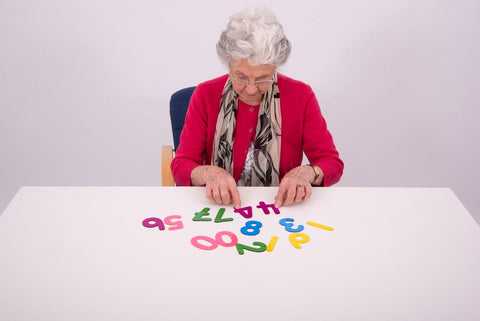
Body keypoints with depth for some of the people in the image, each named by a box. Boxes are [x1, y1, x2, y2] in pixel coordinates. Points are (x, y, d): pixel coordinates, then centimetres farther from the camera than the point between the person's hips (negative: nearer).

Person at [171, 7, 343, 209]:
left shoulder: (301, 96, -2)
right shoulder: (205, 95, -2)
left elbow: (332, 163, 1)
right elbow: (181, 165, -2)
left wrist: (307, 173, -20)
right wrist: (208, 173, -22)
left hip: (279, 209, 0)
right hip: (219, 209, 1)